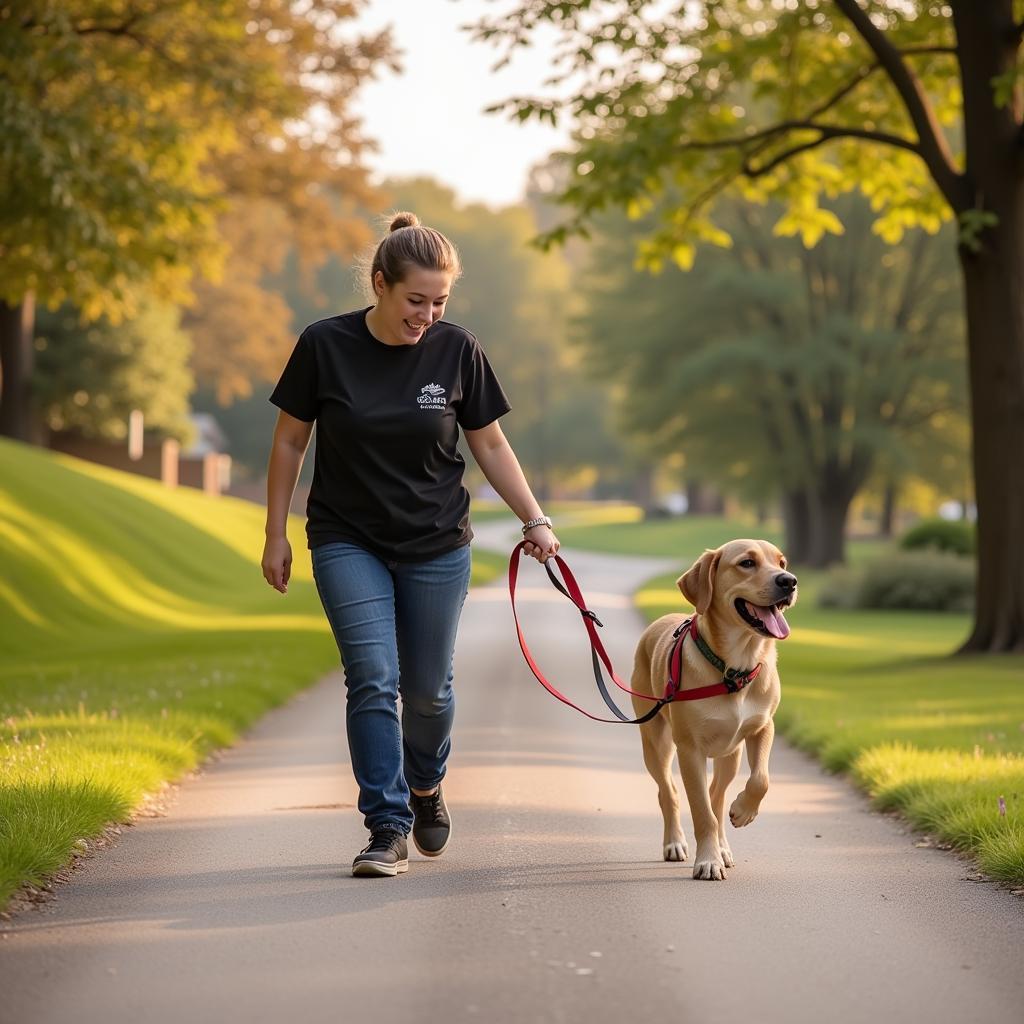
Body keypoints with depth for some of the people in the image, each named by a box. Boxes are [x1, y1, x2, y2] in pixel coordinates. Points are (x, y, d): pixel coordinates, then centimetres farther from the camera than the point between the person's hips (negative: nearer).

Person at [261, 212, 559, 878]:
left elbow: (490, 446, 4)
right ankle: (388, 828, -6)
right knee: (373, 679, -13)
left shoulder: (456, 350, -6)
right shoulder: (326, 346, -10)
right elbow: (290, 442, 1)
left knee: (427, 689, 8)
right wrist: (276, 535, 1)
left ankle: (425, 784, 38)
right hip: (348, 542, -1)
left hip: (437, 545, 1)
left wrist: (535, 520, -3)